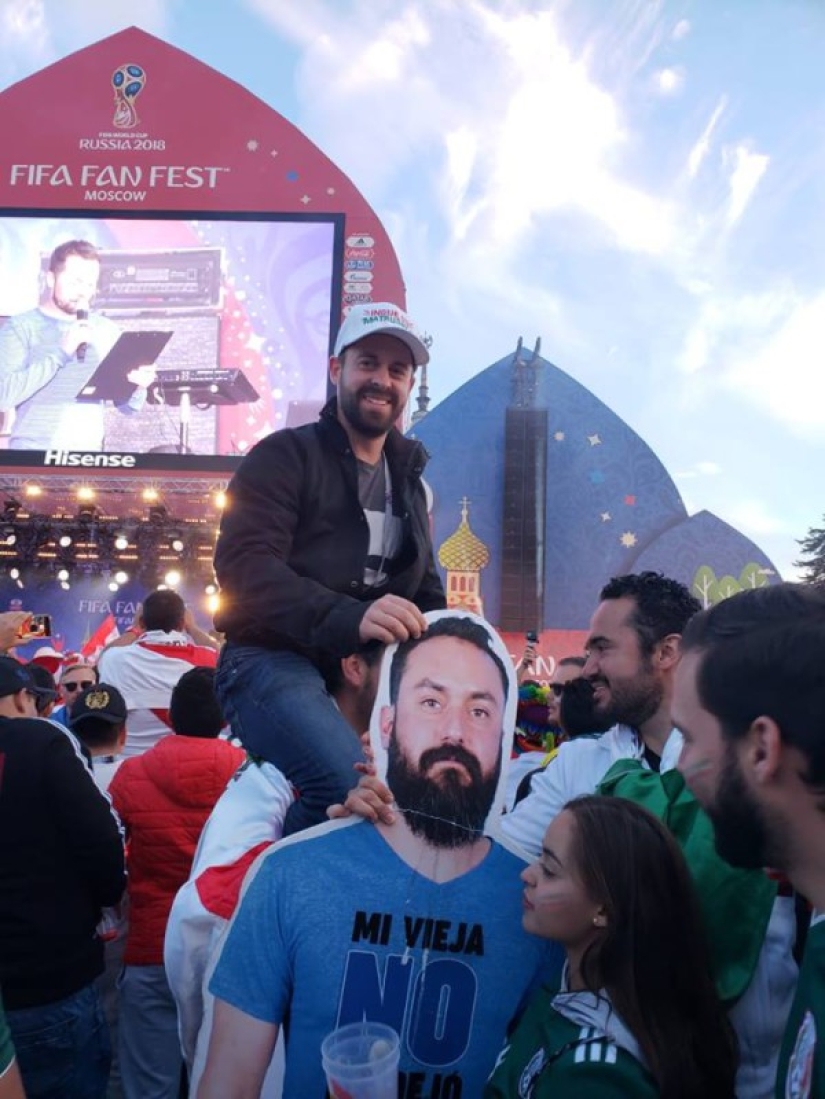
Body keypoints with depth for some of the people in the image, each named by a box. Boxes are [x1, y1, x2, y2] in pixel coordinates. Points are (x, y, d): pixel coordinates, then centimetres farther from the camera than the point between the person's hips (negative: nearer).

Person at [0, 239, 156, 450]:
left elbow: (127, 407, 7)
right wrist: (61, 352, -18)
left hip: (88, 455, 4)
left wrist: (137, 387, -15)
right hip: (33, 454, -3)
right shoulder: (20, 327, 0)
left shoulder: (108, 330, 7)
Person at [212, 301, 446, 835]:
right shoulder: (286, 455, -3)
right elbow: (244, 564, -18)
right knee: (355, 786, -30)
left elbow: (426, 588, 24)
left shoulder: (409, 482, 20)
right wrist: (347, 618, -35)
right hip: (275, 661, -7)